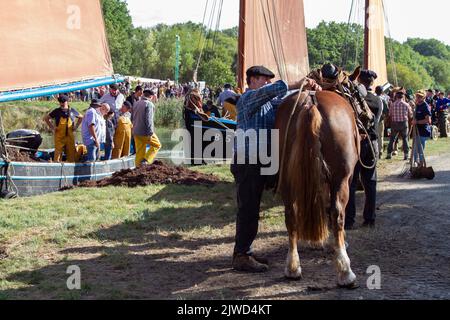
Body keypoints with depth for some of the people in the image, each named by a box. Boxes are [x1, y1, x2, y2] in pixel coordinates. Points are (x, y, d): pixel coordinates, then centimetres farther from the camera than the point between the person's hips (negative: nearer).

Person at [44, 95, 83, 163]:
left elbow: (81, 117, 22)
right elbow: (46, 118, 12)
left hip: (70, 136, 2)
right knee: (58, 152, -4)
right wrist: (52, 127, 2)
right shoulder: (57, 111, 3)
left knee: (71, 153, 3)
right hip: (59, 136, -1)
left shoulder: (72, 111, 6)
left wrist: (76, 126, 10)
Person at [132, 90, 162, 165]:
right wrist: (150, 133, -19)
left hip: (136, 132, 7)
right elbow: (148, 119, -19)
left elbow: (132, 118, 20)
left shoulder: (136, 104, 14)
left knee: (139, 152, 12)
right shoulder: (149, 104, -11)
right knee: (157, 145, 9)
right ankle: (146, 160, -5)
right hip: (145, 132, -7)